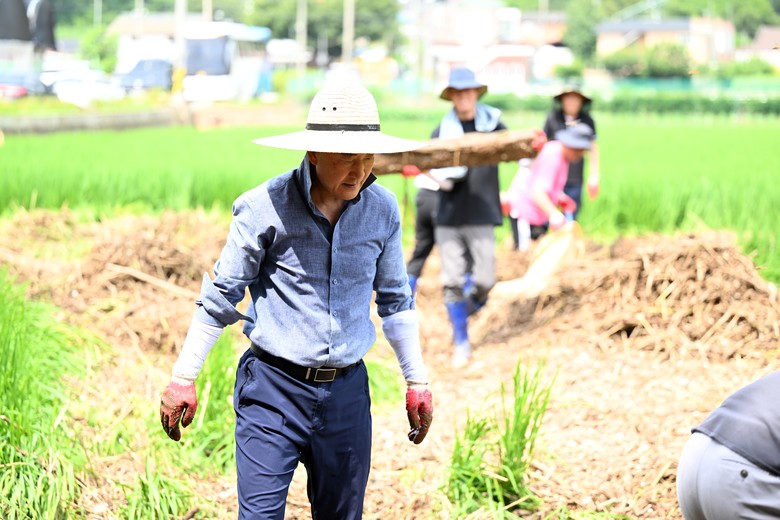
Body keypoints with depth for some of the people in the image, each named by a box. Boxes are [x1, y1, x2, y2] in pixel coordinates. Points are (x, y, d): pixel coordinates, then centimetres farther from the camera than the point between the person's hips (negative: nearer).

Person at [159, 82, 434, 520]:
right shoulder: (265, 208, -11)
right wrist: (183, 379, 1)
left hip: (347, 392, 4)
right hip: (274, 388, -4)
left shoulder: (382, 210, 1)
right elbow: (220, 296, -1)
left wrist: (417, 381, 17)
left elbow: (395, 300, 15)